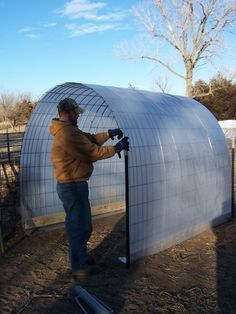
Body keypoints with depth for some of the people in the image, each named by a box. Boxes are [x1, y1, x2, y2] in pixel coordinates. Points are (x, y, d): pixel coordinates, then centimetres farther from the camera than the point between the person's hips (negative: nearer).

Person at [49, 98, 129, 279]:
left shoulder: (68, 129, 12)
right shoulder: (68, 133, -22)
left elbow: (90, 139, 15)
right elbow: (93, 153, -19)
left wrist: (109, 134, 3)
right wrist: (117, 148, -8)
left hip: (73, 184, 11)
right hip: (72, 186, -11)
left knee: (81, 224, 22)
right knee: (79, 226, 3)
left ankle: (81, 257, 38)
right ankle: (79, 266, 20)